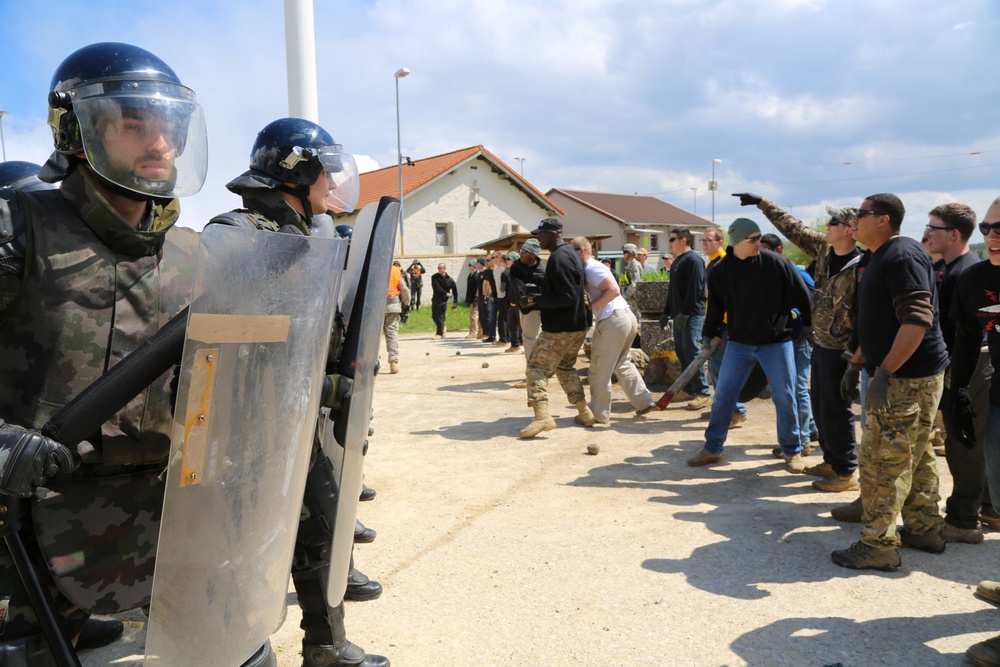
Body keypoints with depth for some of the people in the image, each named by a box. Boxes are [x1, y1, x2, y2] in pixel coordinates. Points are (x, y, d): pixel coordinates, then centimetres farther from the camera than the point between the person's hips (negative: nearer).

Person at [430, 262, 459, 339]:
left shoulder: (449, 280, -4)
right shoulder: (434, 277, -1)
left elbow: (455, 291, 3)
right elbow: (436, 288, -13)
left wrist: (455, 302, 1)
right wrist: (445, 293, -17)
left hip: (443, 300, -4)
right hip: (435, 298, 4)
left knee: (440, 316, -11)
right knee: (434, 316, 11)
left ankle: (439, 333, -5)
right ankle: (442, 329, 33)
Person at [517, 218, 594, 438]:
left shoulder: (559, 258, -19)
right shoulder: (571, 253, 13)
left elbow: (566, 297, -24)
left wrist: (534, 301, -19)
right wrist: (538, 293, 16)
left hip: (559, 329, -10)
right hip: (577, 325, 10)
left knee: (537, 367, -6)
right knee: (565, 367, 21)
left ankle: (542, 415, -16)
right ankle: (585, 412, 23)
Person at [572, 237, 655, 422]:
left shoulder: (591, 268, -11)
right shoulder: (593, 267, 19)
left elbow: (613, 290, -21)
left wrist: (590, 307, -15)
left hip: (612, 321, -10)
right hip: (626, 316, 10)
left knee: (600, 370, 1)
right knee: (622, 364, 23)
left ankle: (599, 414, 10)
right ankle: (644, 401, 22)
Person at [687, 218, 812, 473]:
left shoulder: (775, 262, -10)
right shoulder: (720, 271, -3)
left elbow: (802, 296, -2)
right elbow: (715, 307, 8)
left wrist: (811, 326, 4)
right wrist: (710, 335, 8)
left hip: (776, 343, -2)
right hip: (739, 344, 2)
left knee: (784, 397, 4)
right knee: (723, 395, 5)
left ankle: (793, 451, 24)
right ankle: (712, 448, 19)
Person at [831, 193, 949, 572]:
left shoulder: (901, 256, -17)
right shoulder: (876, 259, 15)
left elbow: (917, 319, -27)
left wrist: (884, 371, -30)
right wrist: (856, 364, 21)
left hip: (907, 378, -11)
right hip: (902, 375, 11)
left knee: (882, 461, -5)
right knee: (914, 458, 18)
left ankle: (878, 546, 3)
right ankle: (923, 531, 30)